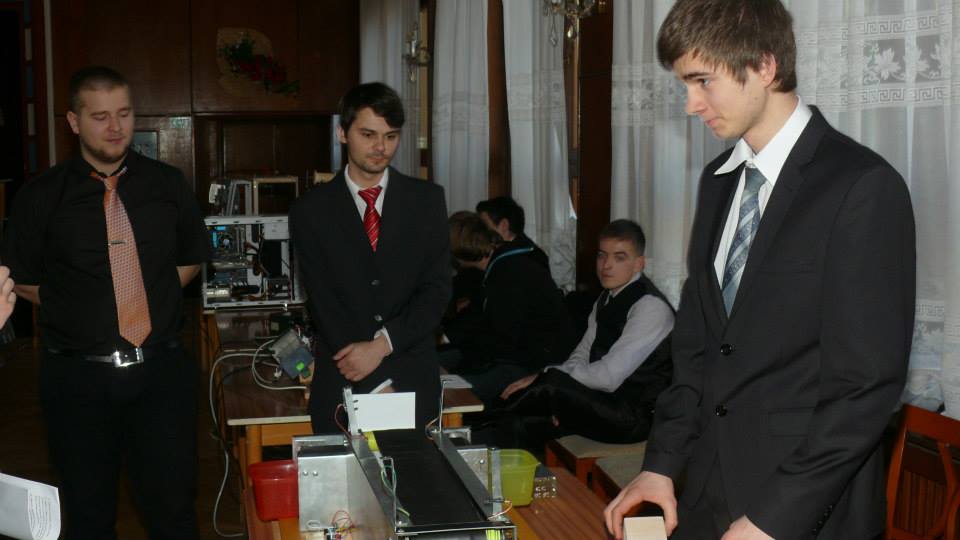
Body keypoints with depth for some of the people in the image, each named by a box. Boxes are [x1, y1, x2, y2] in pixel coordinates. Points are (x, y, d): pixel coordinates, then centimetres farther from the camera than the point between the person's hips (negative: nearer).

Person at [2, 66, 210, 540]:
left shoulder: (169, 185, 3)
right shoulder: (40, 197, -3)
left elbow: (191, 259, 16)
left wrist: (153, 300, 4)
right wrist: (80, 311, -2)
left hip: (161, 371, 1)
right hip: (77, 376, -1)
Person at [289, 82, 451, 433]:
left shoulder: (427, 200, 4)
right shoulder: (312, 210, 1)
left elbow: (437, 289, -2)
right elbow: (322, 302, -5)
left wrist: (382, 344, -16)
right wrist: (374, 385, -13)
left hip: (413, 379, 1)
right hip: (342, 383, -1)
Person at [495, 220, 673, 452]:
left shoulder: (651, 307, -17)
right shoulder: (607, 299, 11)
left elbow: (609, 376, -23)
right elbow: (582, 354, 12)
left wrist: (545, 377, -17)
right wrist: (558, 401, -8)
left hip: (636, 417, -8)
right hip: (603, 401, 8)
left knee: (548, 387, -24)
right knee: (523, 423, -12)